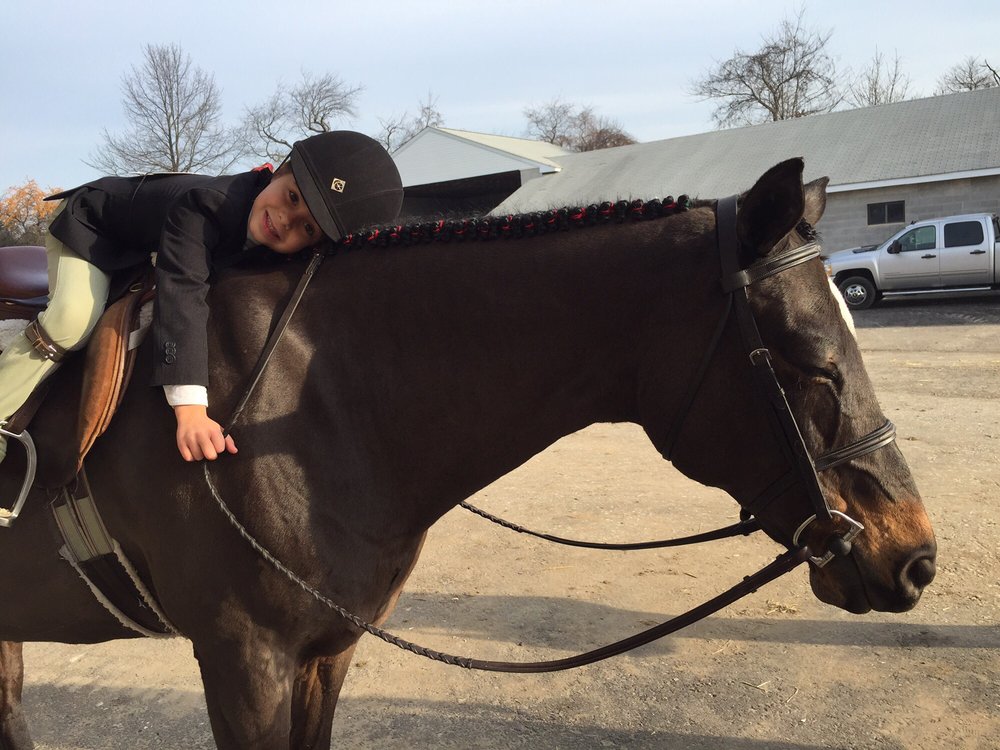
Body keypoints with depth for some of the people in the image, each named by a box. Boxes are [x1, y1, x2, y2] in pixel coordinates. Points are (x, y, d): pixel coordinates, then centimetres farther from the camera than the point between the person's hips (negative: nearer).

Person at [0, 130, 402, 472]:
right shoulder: (207, 203, -45)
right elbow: (183, 293, -53)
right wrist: (190, 410, -60)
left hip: (143, 250, 7)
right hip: (90, 223, -7)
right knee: (75, 317, -26)